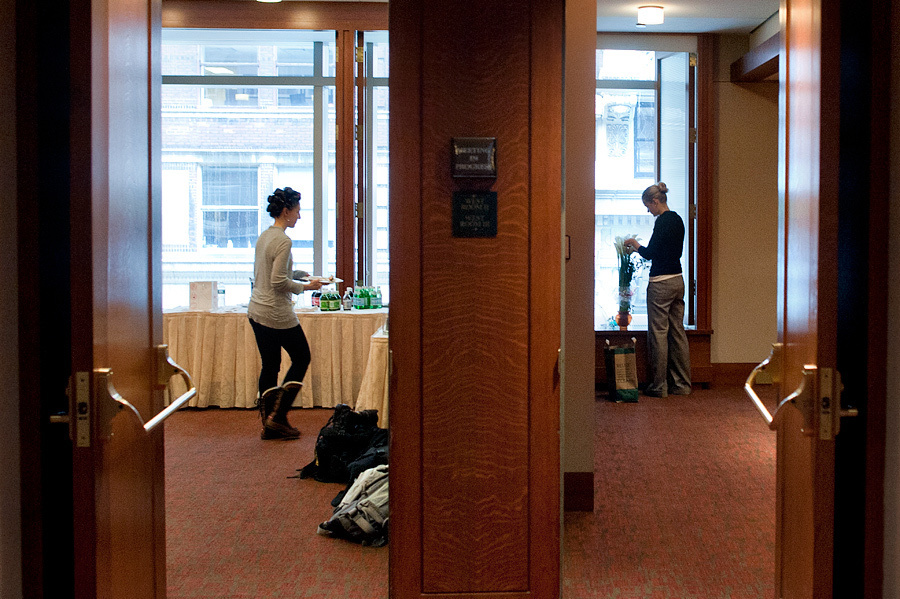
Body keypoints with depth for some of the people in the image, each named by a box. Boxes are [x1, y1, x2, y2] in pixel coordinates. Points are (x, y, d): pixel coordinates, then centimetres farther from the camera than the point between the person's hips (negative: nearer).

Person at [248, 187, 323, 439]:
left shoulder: (264, 236, 11)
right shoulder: (283, 241, -17)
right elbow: (279, 282, -21)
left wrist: (298, 273, 19)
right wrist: (305, 287, -9)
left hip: (257, 311, 9)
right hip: (277, 313, -8)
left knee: (270, 366, 12)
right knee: (301, 358, 8)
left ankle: (268, 424, 14)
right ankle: (277, 416, 5)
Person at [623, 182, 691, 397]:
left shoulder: (663, 221, -15)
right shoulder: (677, 219, 13)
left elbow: (650, 253, -16)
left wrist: (634, 244, 2)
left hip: (661, 282, -9)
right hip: (678, 280, 9)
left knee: (658, 333, -3)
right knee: (677, 331, 11)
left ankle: (659, 386, 1)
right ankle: (681, 384, 15)